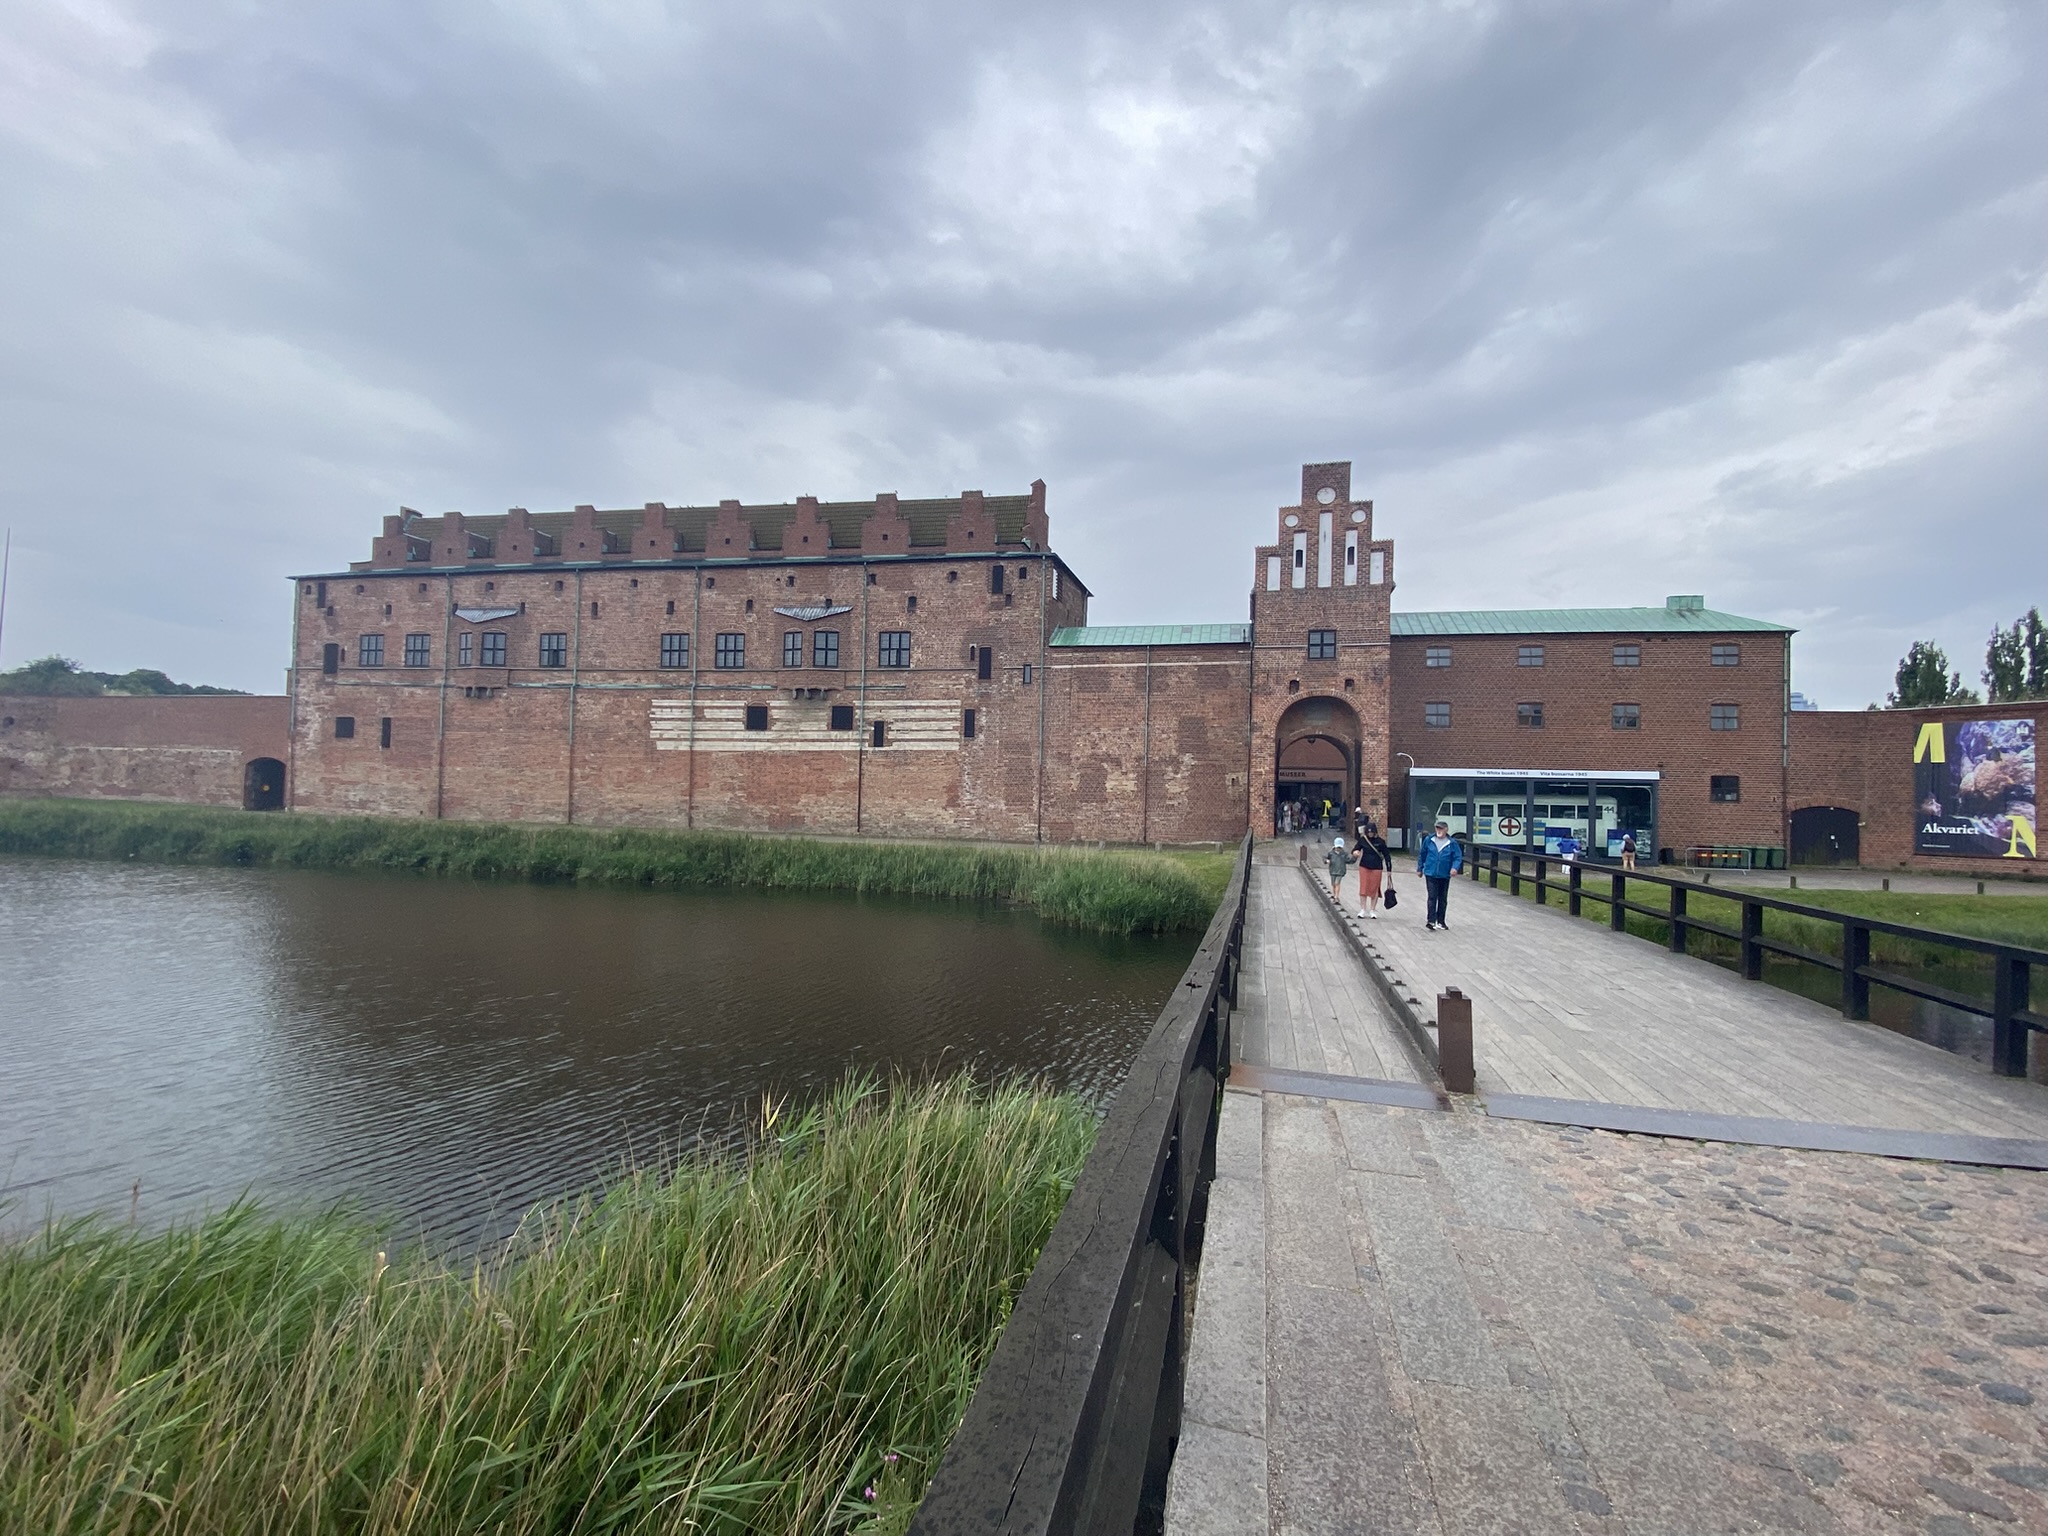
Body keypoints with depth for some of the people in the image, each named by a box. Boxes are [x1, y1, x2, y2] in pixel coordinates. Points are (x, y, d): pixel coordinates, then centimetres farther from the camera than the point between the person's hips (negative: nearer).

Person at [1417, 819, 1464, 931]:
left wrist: (1455, 867, -23)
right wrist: (1419, 868, 15)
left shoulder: (1452, 843, -4)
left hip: (1445, 875, 1)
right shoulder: (1428, 840, 0)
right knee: (1432, 897, -9)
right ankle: (1431, 921, -11)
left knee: (1443, 899, 12)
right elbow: (1422, 855, 10)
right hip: (1431, 874, -1)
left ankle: (1440, 921, 23)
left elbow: (1458, 857, -4)